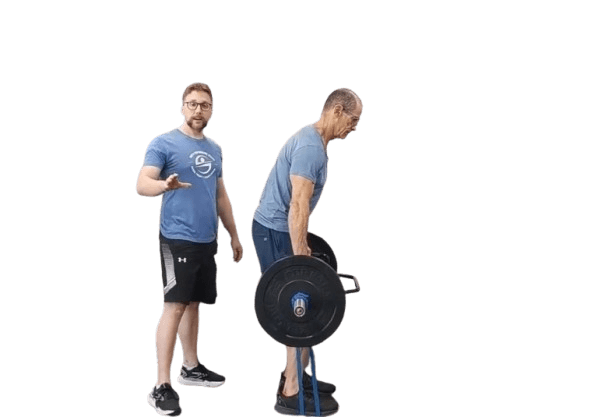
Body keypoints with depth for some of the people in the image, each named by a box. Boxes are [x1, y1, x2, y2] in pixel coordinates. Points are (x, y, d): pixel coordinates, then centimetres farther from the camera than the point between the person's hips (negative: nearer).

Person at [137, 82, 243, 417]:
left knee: (194, 303, 15)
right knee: (175, 305, -9)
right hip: (178, 238, -7)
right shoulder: (164, 143, -6)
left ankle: (191, 368, 28)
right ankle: (162, 386, -6)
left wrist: (235, 235, 23)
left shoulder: (215, 149, 14)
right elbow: (142, 184, -17)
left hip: (207, 240, 7)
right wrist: (164, 185, -40)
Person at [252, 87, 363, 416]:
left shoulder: (312, 141, 13)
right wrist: (299, 259, -25)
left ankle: (295, 376, 28)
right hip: (275, 232, -10)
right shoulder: (311, 146, -20)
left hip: (277, 230, 10)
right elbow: (298, 206, -26)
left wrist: (303, 246, 25)